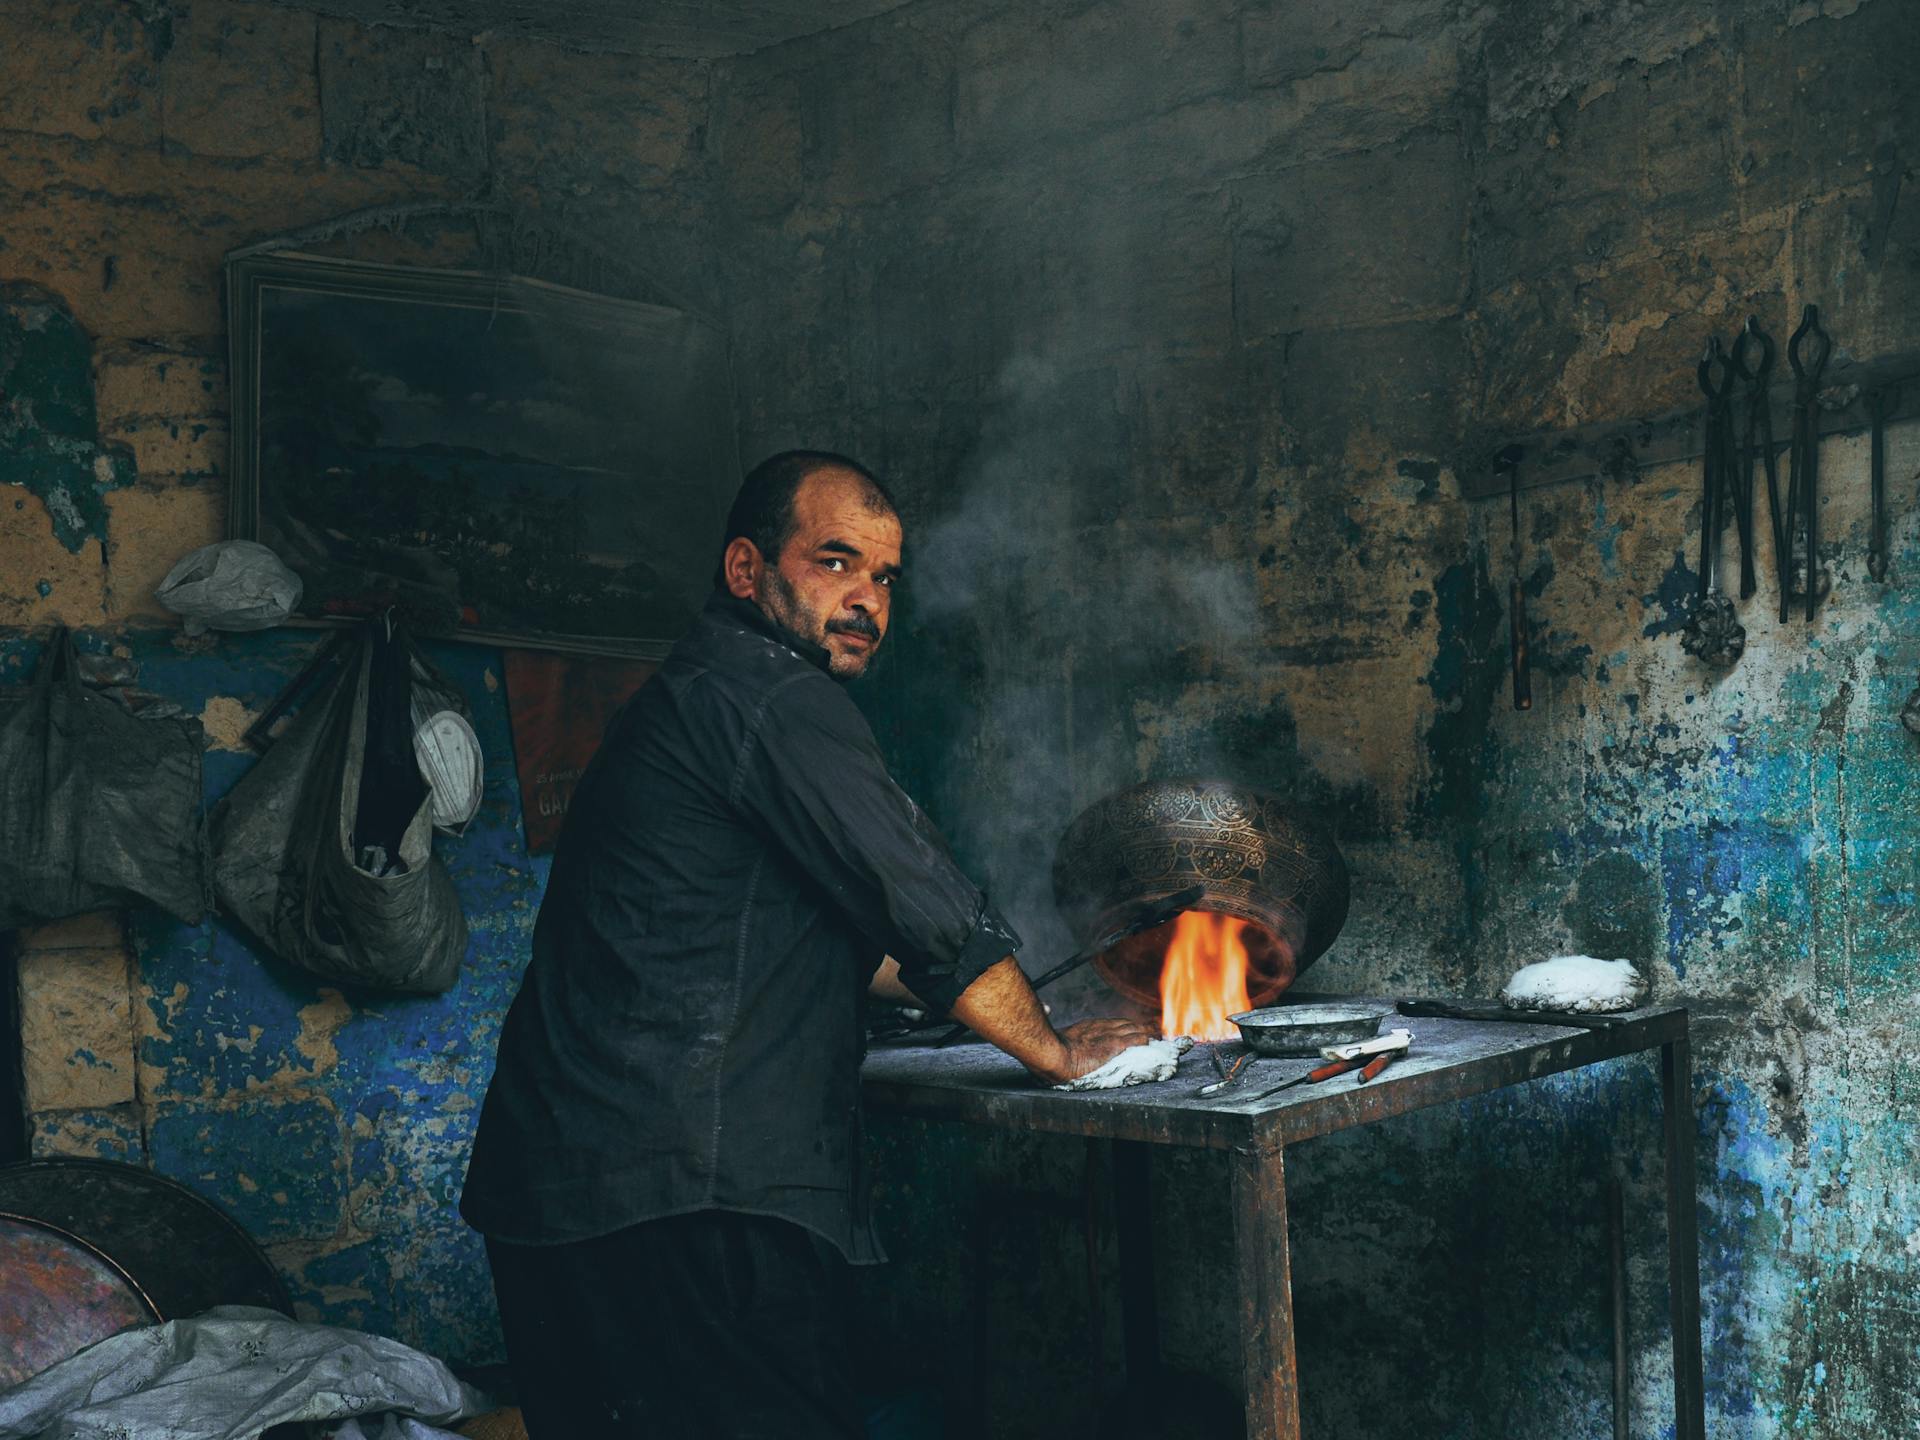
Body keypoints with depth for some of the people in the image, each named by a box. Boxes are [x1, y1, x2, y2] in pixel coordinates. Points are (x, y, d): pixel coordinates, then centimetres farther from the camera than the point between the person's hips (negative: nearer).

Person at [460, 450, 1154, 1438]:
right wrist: (1054, 1050, 3)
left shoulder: (683, 701, 22)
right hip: (682, 1200, -11)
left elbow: (838, 939, 29)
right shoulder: (773, 697, -11)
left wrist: (999, 998, 26)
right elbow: (927, 908, -11)